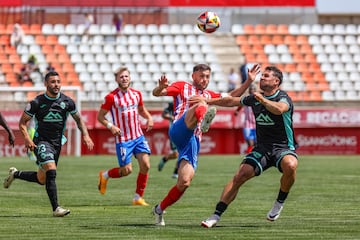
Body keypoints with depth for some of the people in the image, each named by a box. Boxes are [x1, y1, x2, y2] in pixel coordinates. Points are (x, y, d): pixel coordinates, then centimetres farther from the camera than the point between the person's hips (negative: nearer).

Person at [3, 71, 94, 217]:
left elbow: (78, 119, 14)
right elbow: (22, 122, -1)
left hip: (57, 144, 5)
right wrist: (27, 139, -18)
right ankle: (55, 208, -22)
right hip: (41, 141, -5)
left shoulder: (67, 102, -1)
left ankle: (15, 174, 39)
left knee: (42, 180, 13)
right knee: (51, 171, -24)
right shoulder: (37, 102, -9)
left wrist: (85, 135, -2)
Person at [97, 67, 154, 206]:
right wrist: (110, 126, -21)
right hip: (122, 139, -5)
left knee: (145, 165, -8)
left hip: (139, 137, 5)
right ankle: (104, 175, 27)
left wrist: (149, 118, 3)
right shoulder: (111, 97, -9)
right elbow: (100, 116, -4)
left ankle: (138, 198, 4)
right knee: (127, 170, -4)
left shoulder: (137, 94, 6)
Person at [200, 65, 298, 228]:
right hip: (262, 148, 5)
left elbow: (279, 109, -35)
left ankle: (280, 202, -12)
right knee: (240, 176, -15)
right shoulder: (255, 98, 10)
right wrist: (207, 101, 29)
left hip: (283, 148, -5)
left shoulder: (283, 98, -9)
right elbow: (231, 101, 25)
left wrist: (263, 100, -45)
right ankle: (216, 216, -14)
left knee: (290, 165, -38)